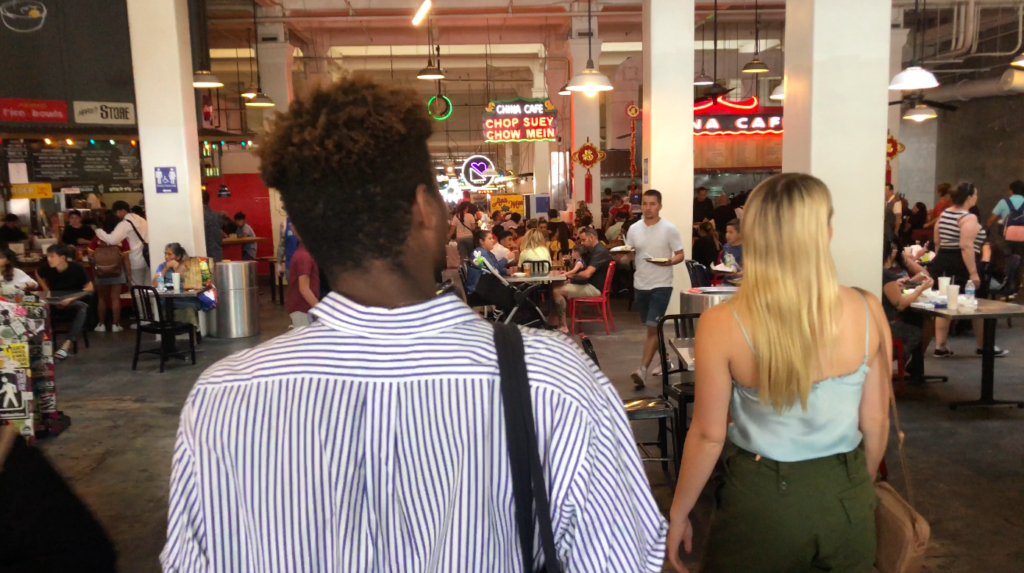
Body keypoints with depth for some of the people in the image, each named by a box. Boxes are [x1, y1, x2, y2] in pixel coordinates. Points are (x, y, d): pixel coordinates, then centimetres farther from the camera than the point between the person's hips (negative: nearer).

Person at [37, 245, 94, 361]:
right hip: (54, 302, 3)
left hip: (73, 301, -3)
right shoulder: (47, 268, -6)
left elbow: (90, 288, -11)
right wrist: (46, 291, 7)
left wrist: (71, 299, -20)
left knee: (82, 308, -38)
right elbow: (38, 275, 19)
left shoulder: (76, 268, -14)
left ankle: (66, 345, -48)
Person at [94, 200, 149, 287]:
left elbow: (112, 239, -24)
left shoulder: (125, 224, -12)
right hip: (148, 258, 7)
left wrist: (98, 230, -12)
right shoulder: (141, 220, 11)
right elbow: (149, 236, 16)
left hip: (136, 261, -6)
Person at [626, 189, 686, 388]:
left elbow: (681, 254, -5)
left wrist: (669, 261, -26)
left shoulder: (669, 229, -7)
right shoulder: (634, 229, 4)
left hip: (661, 285, -5)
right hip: (640, 284, 5)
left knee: (652, 327, -11)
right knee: (653, 327, 17)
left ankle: (642, 370, -14)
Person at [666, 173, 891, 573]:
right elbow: (876, 422, -1)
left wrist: (678, 513, 3)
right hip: (846, 499, 3)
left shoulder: (721, 324, -19)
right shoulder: (867, 311, -11)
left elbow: (708, 435, -12)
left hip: (762, 499, -2)